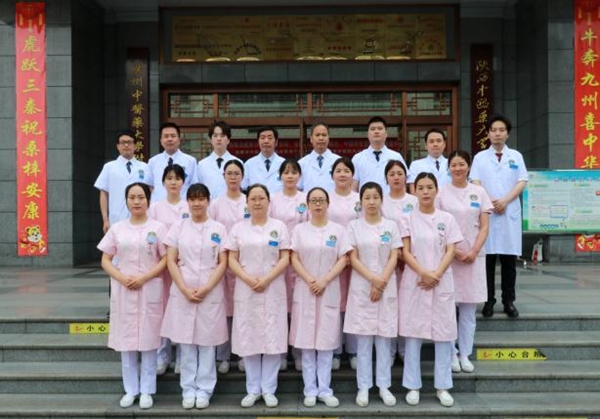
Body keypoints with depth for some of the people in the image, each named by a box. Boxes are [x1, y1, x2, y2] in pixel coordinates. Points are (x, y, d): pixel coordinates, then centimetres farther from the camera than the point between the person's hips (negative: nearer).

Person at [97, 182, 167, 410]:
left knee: (148, 339, 2)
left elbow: (166, 259, -3)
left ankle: (146, 391, 14)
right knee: (126, 339, 7)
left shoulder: (158, 227, 0)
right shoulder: (117, 228, 7)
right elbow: (105, 260, 7)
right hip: (123, 290, 2)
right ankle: (130, 389, 20)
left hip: (149, 290, -2)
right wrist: (121, 278, -10)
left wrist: (144, 278, -14)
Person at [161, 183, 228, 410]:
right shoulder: (178, 227, 6)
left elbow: (223, 263, 0)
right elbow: (171, 261, 1)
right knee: (186, 342, 5)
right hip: (182, 293, 1)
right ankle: (189, 389, 17)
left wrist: (206, 289, -12)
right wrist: (185, 289, -10)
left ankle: (204, 389, 15)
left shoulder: (219, 229, 4)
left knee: (207, 342, 4)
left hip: (210, 293, -1)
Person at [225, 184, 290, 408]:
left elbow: (285, 259, -1)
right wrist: (248, 280, -14)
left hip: (273, 289, -1)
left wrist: (266, 280, -14)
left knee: (273, 338, 0)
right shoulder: (238, 228, 7)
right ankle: (253, 389, 16)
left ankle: (268, 389, 12)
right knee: (249, 338, 4)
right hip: (246, 290, 1)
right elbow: (232, 260, 2)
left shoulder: (279, 227, 4)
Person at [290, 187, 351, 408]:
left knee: (327, 340, 2)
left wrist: (324, 281, -13)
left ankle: (325, 390, 11)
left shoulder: (338, 229, 5)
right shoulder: (299, 229, 5)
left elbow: (342, 260, -1)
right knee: (307, 340, 3)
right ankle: (310, 390, 11)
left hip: (329, 290, 0)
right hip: (305, 289, 0)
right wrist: (310, 280, -13)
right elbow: (294, 259, 0)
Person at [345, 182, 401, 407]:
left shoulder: (391, 226, 5)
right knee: (363, 338, 3)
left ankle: (384, 386, 15)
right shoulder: (354, 226, 2)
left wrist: (381, 283, -11)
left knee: (384, 337, 5)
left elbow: (394, 258, 0)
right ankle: (364, 387, 11)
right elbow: (353, 258, -3)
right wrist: (373, 279, -14)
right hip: (361, 287, -1)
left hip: (387, 287, 1)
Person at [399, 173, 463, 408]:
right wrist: (423, 273, -17)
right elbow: (405, 252, -3)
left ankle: (442, 386, 15)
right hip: (414, 281, -1)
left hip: (441, 282, 1)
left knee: (444, 333, 3)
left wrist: (436, 274, -14)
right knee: (413, 333, 2)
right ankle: (413, 386, 12)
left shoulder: (447, 219, 6)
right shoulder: (408, 219, 3)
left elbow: (450, 251, 0)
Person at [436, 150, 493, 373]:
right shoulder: (441, 193, 1)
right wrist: (454, 250, -11)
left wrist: (474, 251, -9)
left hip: (473, 256, 2)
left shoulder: (479, 192, 6)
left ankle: (465, 354, 16)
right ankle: (452, 354, 12)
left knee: (469, 309, 6)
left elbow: (484, 226, 4)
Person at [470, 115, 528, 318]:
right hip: (486, 212, -1)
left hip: (510, 212, 1)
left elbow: (522, 182, 3)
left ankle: (509, 301, 11)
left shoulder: (516, 156, 11)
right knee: (488, 258, 0)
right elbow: (475, 184, 1)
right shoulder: (480, 157, 8)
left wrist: (505, 201, -10)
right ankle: (489, 301, 7)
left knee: (509, 259, 3)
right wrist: (490, 202, -14)